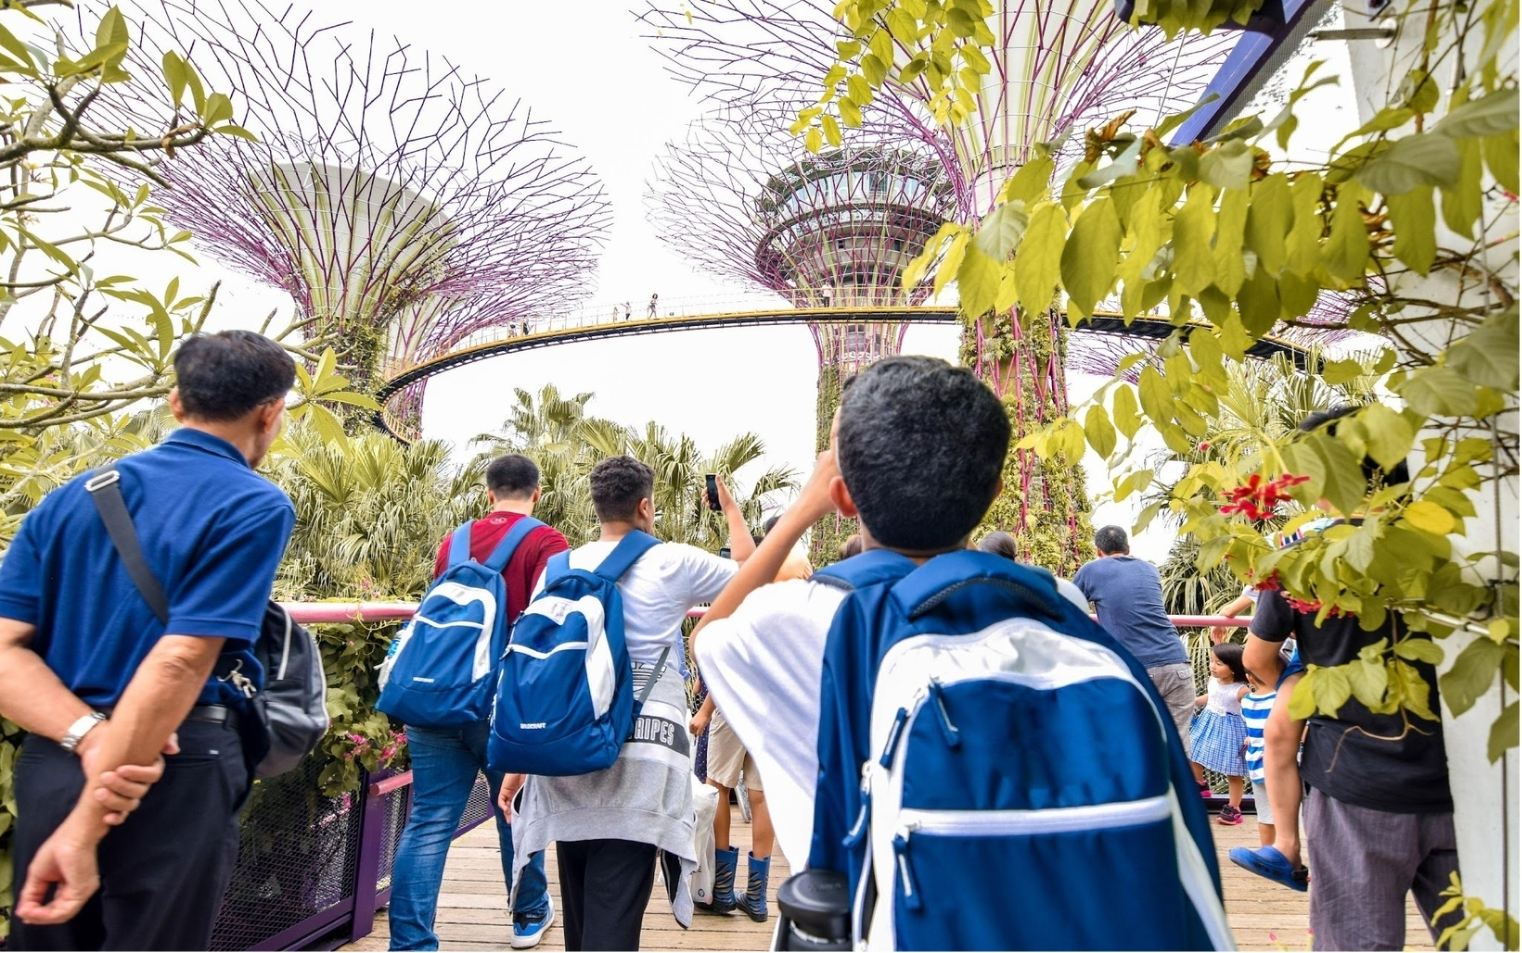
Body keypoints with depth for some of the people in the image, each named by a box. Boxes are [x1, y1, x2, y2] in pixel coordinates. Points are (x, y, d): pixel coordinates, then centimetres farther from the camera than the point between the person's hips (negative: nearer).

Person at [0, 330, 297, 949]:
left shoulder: (71, 498, 7)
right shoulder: (255, 507, -13)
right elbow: (179, 663, -21)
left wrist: (90, 739, -13)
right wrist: (87, 826, -17)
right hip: (175, 776, -6)